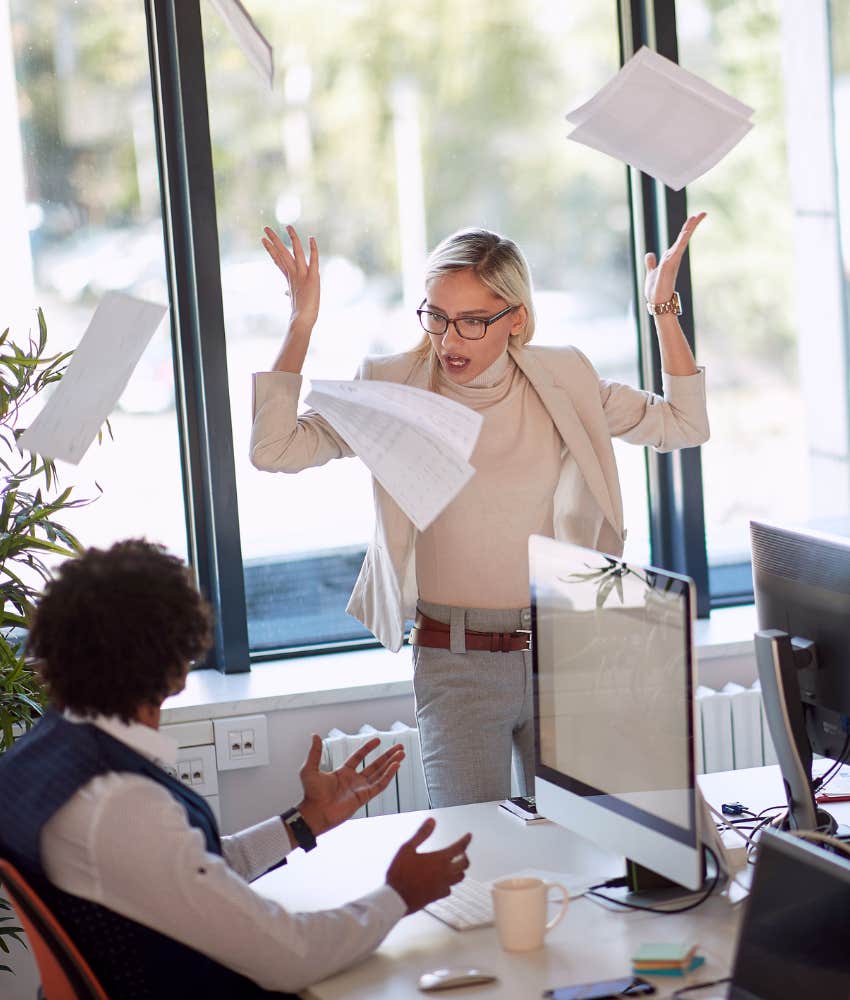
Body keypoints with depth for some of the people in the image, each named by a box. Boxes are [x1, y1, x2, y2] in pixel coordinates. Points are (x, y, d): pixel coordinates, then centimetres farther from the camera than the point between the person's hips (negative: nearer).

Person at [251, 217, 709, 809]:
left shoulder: (561, 383, 3)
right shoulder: (393, 389, -3)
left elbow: (684, 424, 8)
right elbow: (274, 448, -12)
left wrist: (664, 310, 1)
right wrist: (301, 326, -16)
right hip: (454, 667, -2)